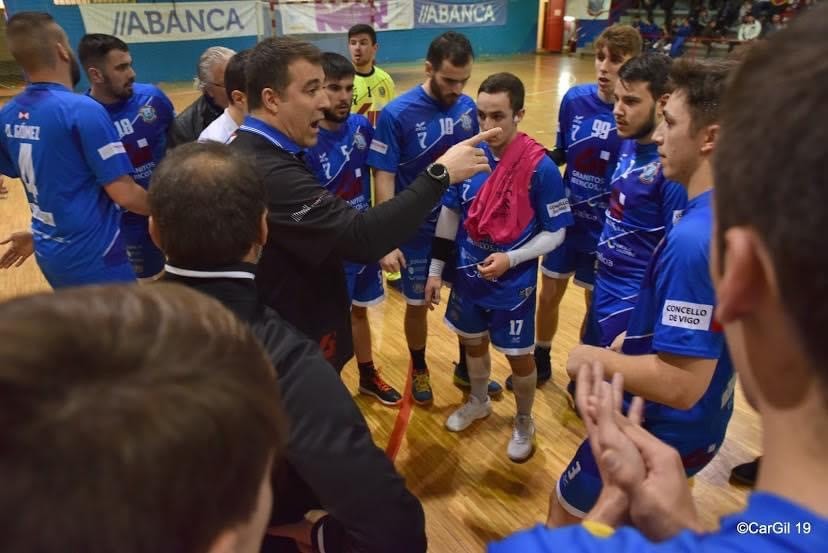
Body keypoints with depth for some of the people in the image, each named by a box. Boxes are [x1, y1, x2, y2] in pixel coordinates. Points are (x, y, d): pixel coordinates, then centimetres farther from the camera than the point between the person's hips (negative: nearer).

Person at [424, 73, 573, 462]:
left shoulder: (540, 167, -20)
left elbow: (555, 232, -11)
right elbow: (450, 214, 3)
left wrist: (511, 259, -24)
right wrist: (435, 270, 5)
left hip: (513, 285, -4)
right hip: (468, 277, 4)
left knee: (518, 356, 11)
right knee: (473, 342, 22)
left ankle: (524, 422, 39)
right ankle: (478, 402, 50)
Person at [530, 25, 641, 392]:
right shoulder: (575, 99, -7)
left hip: (607, 230, -3)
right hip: (565, 219, 3)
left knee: (597, 307, 15)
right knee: (548, 296, 16)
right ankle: (540, 361, 41)